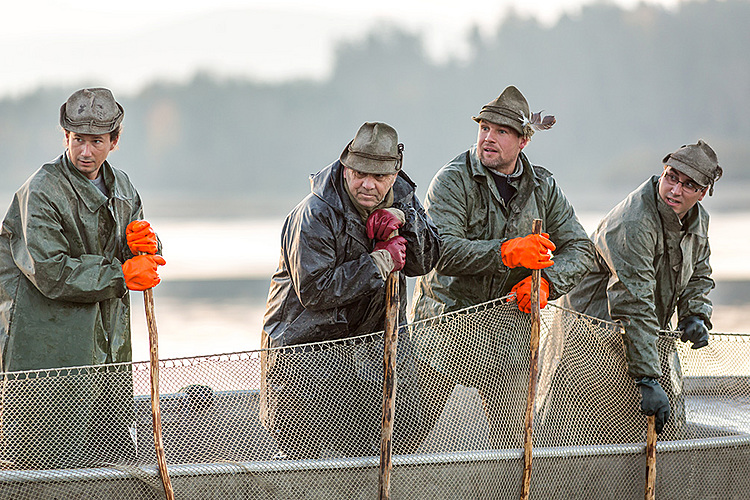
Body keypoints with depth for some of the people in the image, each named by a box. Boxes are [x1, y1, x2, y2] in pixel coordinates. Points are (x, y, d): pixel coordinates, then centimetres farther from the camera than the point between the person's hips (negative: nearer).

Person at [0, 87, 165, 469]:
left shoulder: (121, 186, 11)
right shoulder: (41, 192, -12)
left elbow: (142, 264, 17)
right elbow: (52, 274, -20)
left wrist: (144, 244, -7)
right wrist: (122, 274, -15)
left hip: (109, 343, 7)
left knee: (115, 451, 9)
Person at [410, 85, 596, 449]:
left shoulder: (543, 187, 6)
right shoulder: (452, 181, -9)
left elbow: (579, 249, 4)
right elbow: (441, 250, -22)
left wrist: (546, 282, -15)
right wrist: (507, 253, -31)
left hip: (508, 334, 4)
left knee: (512, 438, 7)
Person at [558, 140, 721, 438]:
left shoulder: (698, 219, 1)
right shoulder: (633, 223, -29)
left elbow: (698, 276, 19)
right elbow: (633, 306, -35)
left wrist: (695, 315, -4)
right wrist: (647, 380, -39)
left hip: (653, 334, 8)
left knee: (671, 421, 5)